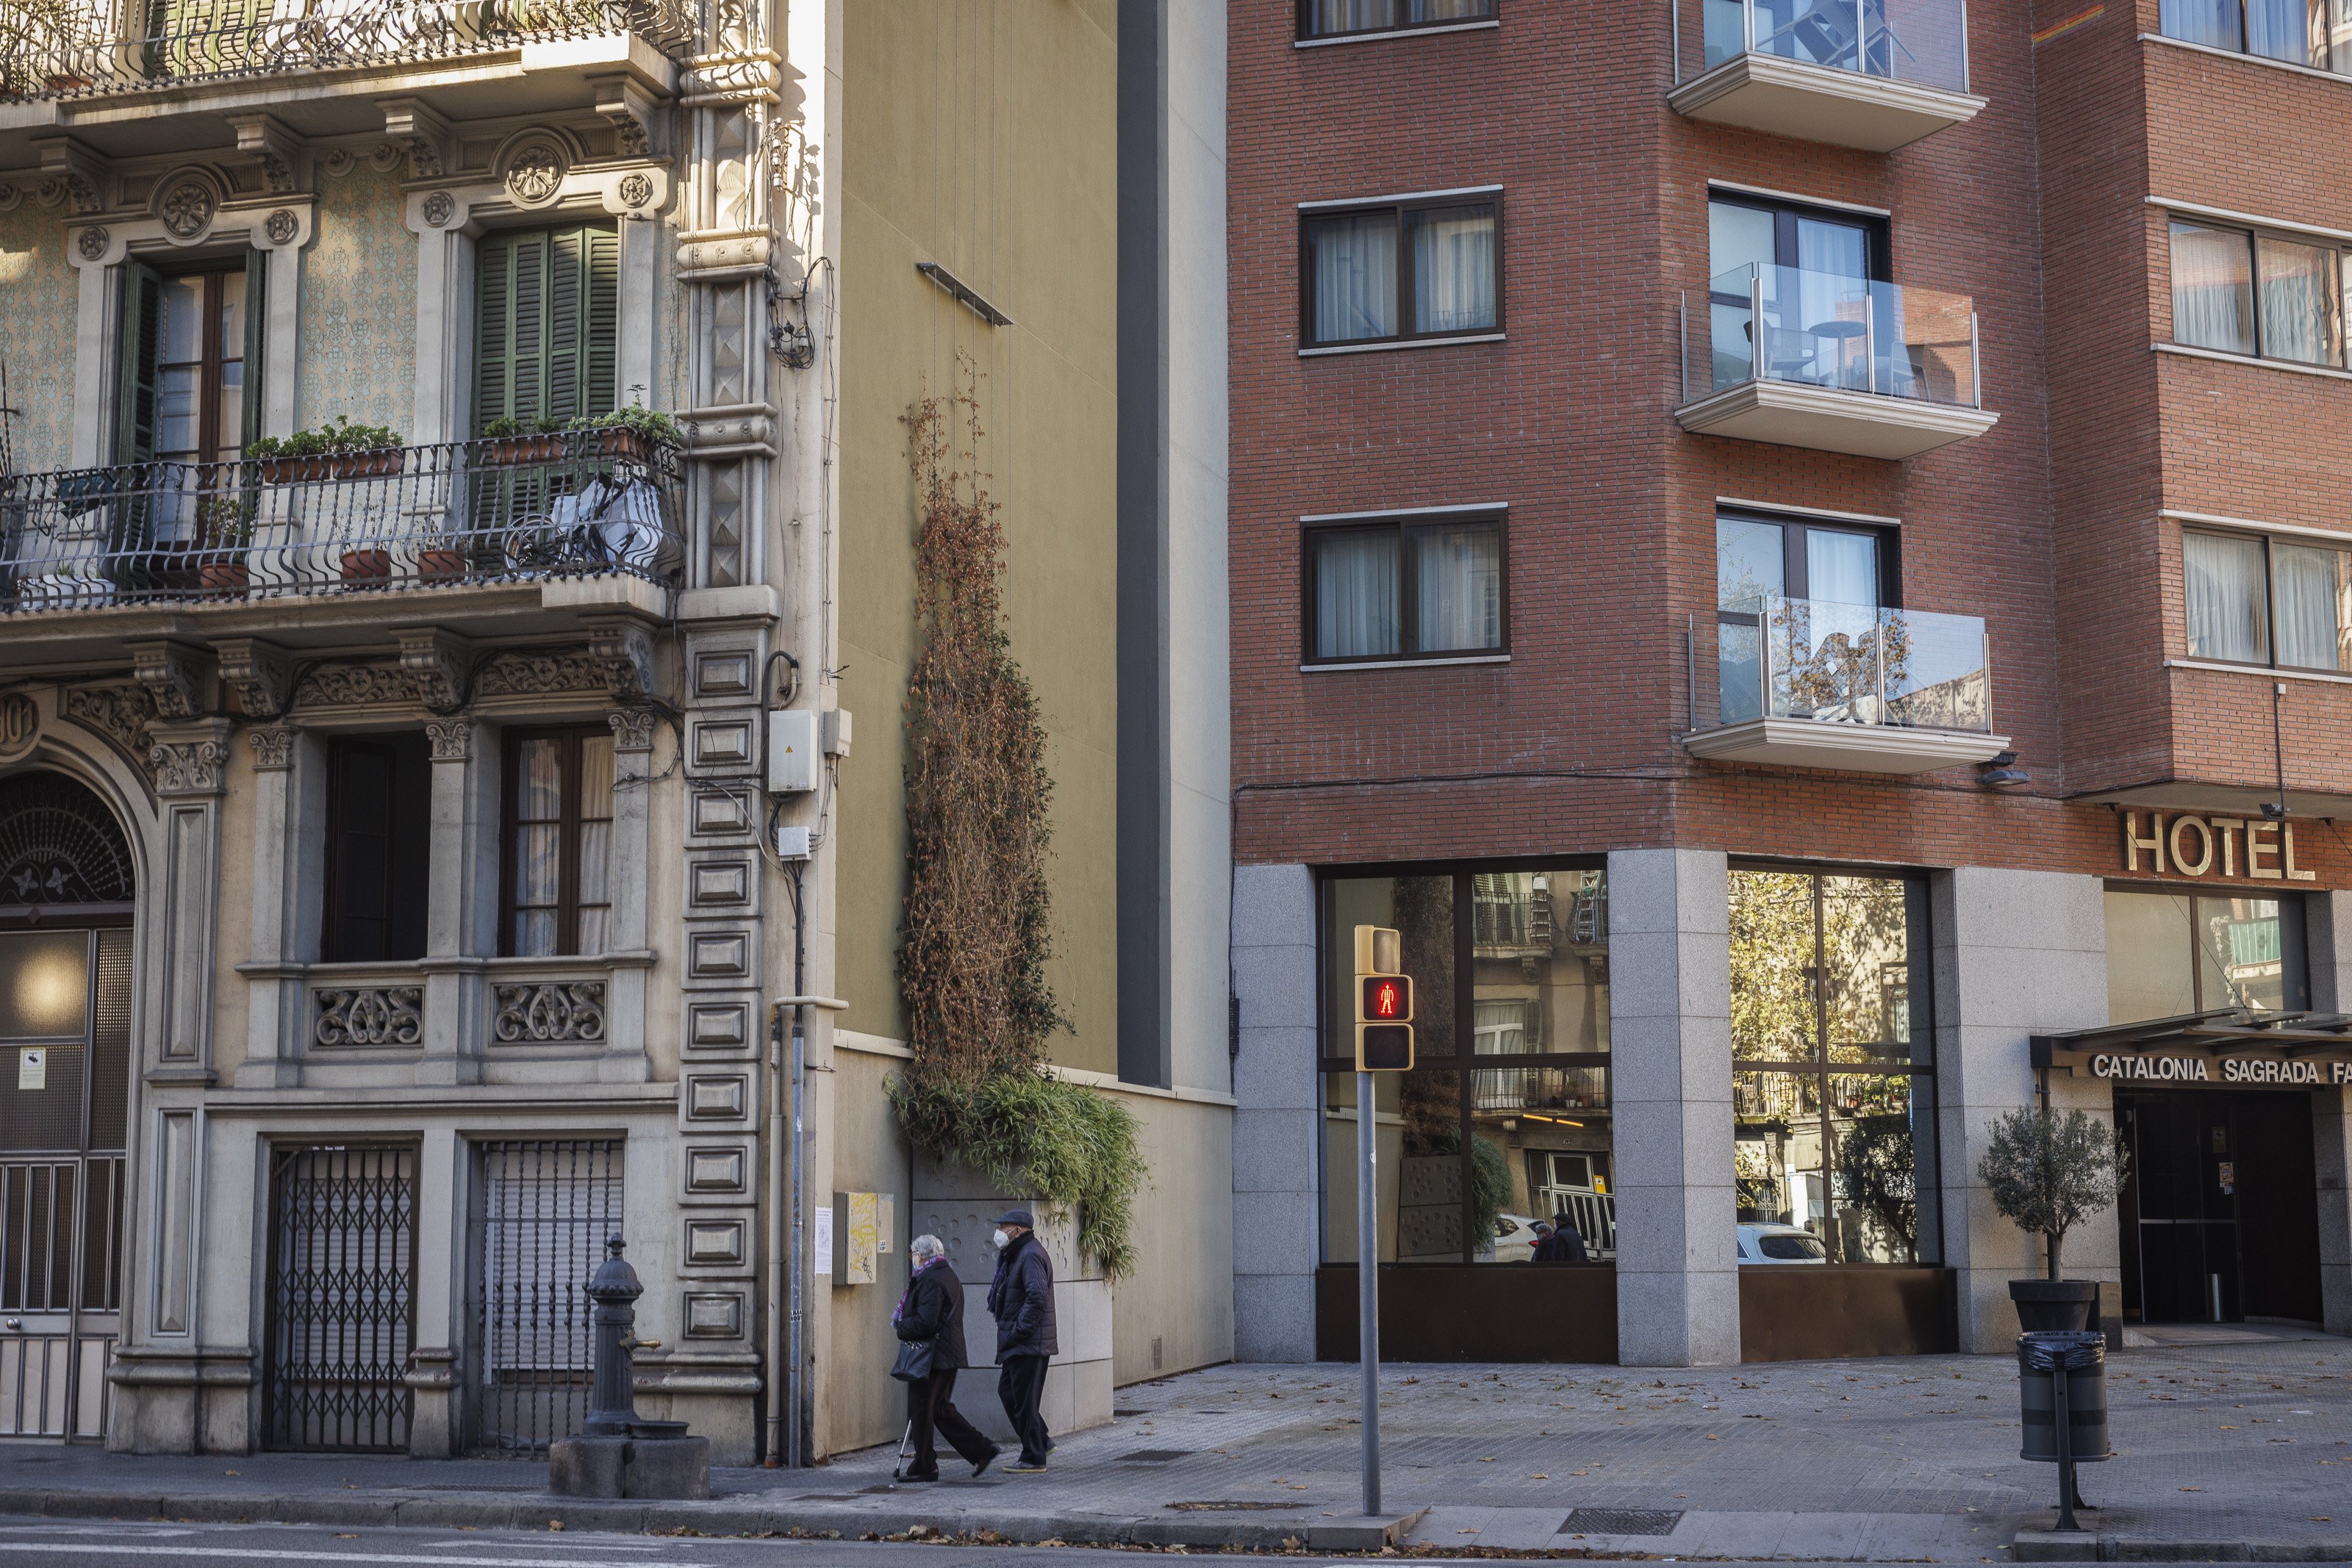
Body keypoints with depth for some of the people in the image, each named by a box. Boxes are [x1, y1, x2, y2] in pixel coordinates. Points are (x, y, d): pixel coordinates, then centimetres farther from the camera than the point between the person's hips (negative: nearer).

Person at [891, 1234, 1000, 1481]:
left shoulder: (931, 1280, -17)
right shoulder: (950, 1276, 16)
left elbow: (924, 1322, -24)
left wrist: (901, 1327, -8)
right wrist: (903, 1322, 17)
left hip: (931, 1358, -10)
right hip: (950, 1356, 10)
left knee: (921, 1412, -1)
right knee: (942, 1410, 16)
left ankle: (924, 1467, 5)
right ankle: (981, 1450, 13)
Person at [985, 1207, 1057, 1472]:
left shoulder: (1031, 1255, -16)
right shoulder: (1016, 1254, 18)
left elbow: (1037, 1297, -27)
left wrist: (1019, 1331, -23)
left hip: (1030, 1342, -11)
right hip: (1017, 1342, 11)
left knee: (1025, 1399, -5)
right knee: (1007, 1391, 16)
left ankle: (1033, 1458, 2)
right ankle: (1041, 1443, 25)